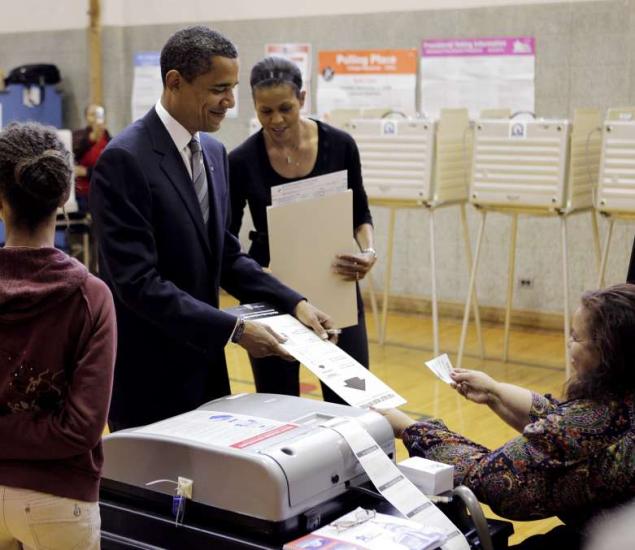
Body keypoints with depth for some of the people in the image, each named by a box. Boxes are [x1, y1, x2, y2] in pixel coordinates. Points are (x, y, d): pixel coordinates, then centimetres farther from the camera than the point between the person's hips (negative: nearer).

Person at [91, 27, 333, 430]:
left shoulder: (214, 152, 7)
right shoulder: (124, 159, -18)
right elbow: (139, 283, -23)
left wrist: (293, 303, -1)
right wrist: (234, 330, -24)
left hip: (204, 366, 8)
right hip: (149, 376, -8)